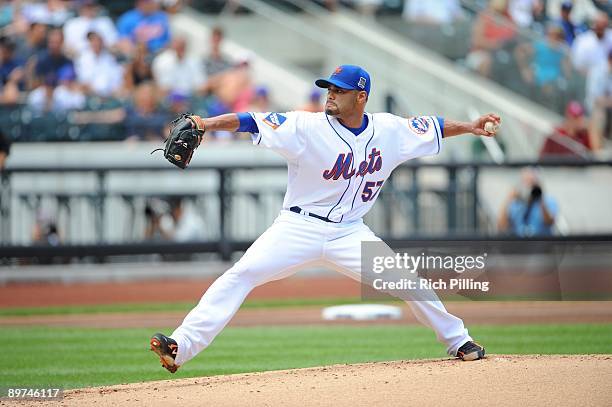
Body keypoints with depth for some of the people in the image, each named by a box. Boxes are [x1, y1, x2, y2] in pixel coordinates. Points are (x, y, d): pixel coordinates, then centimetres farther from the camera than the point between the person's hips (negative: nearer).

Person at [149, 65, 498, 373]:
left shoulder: (389, 130, -1)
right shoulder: (308, 127, -13)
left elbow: (432, 128, 16)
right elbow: (251, 123, -21)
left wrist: (469, 127, 9)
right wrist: (206, 124, -33)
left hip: (350, 232, 3)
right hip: (300, 229, -3)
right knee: (242, 275, -19)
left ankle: (457, 340, 18)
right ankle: (180, 347, -23)